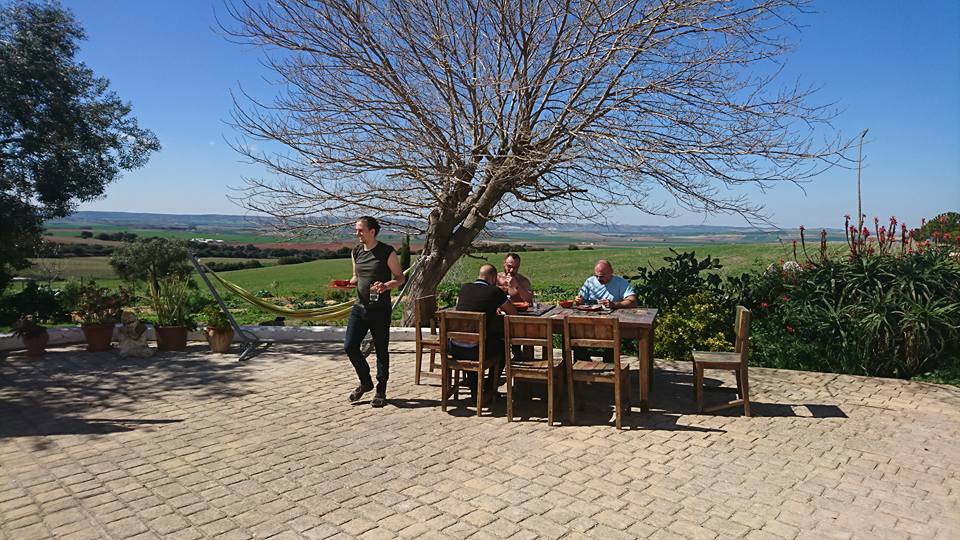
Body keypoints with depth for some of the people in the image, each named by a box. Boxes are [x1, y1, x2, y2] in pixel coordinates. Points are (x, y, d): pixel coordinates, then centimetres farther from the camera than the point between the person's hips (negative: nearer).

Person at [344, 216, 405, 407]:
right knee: (350, 346, -1)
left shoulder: (387, 252, -7)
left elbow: (400, 278, -4)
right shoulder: (356, 252, 8)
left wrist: (386, 286, -23)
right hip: (359, 307, 5)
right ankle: (365, 382, 22)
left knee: (381, 351, 5)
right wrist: (348, 283, -2)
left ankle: (381, 391, 20)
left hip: (380, 309, -5)